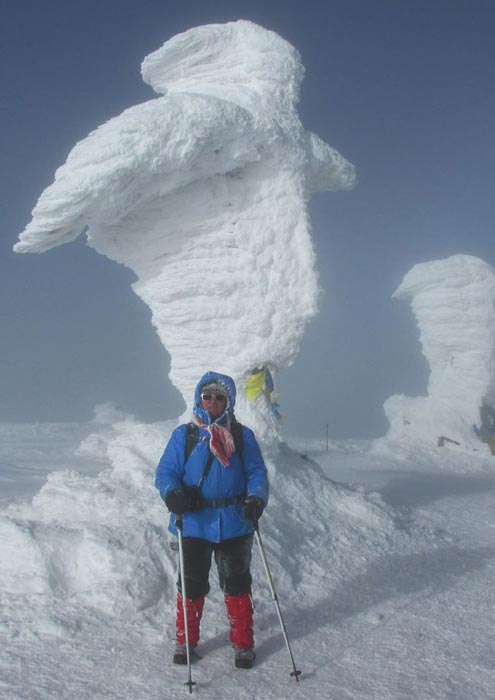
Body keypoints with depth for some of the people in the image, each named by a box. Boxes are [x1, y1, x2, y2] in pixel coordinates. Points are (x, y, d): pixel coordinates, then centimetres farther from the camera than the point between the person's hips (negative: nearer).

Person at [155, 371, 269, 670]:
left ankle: (244, 644, 23)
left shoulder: (242, 436, 5)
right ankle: (186, 641, 27)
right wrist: (172, 493, -21)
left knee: (236, 584, 10)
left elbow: (257, 472, 2)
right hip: (194, 523, 0)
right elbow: (167, 471, 0)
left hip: (234, 524, 0)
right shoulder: (184, 435, 3)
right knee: (191, 584, 9)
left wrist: (256, 499, -17)